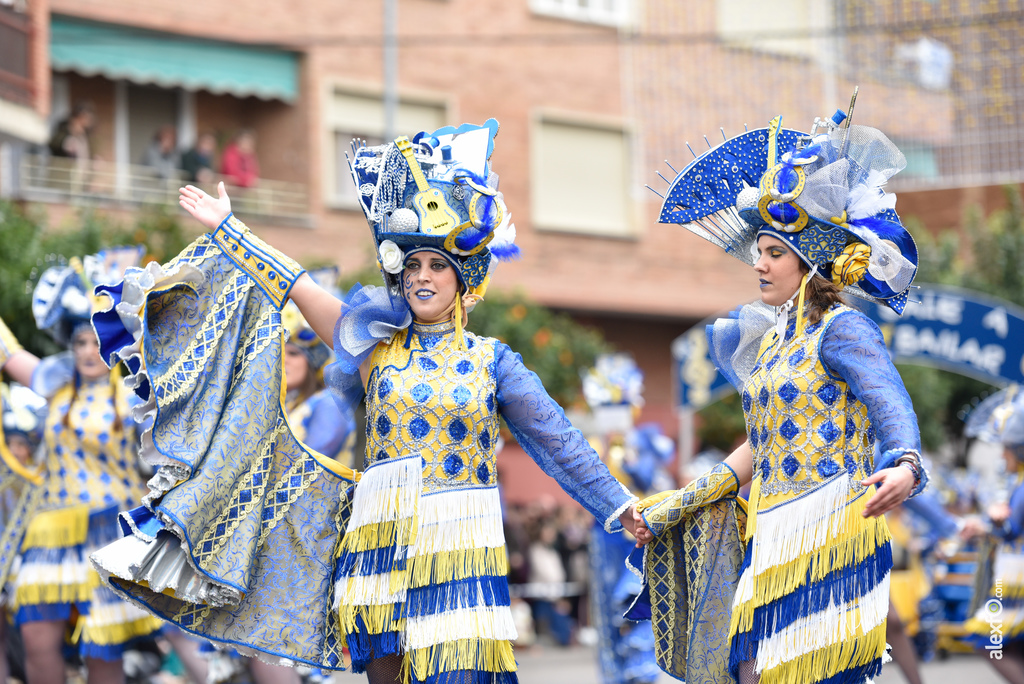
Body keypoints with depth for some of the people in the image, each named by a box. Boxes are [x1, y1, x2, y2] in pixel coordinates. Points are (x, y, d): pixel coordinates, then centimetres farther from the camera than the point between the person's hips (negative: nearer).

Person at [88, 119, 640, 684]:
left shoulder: (492, 361, 6)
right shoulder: (378, 349, 10)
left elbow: (556, 439, 6)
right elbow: (298, 288, 12)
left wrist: (622, 509, 3)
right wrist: (227, 229, 14)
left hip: (457, 552, -2)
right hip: (383, 544, 2)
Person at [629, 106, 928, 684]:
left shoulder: (842, 330, -5)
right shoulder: (771, 339, 20)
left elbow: (894, 409, -19)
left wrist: (905, 468, -42)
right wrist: (672, 506, 21)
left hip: (827, 536, -8)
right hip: (770, 540, 8)